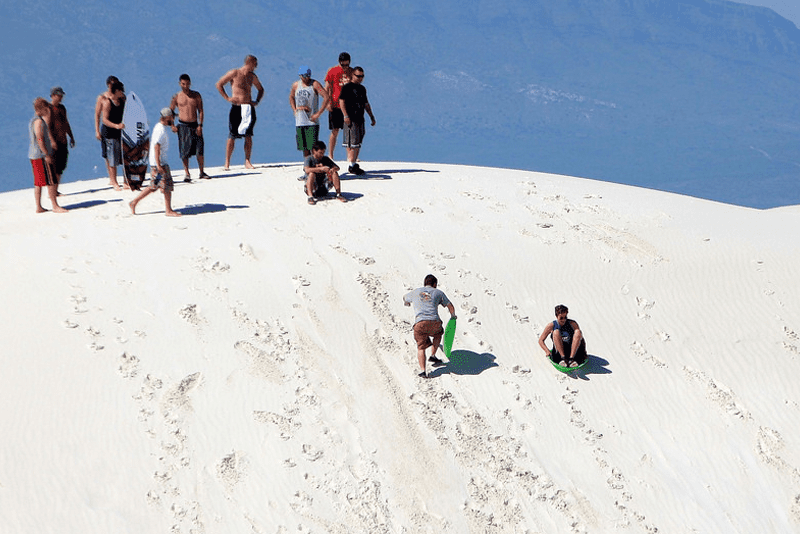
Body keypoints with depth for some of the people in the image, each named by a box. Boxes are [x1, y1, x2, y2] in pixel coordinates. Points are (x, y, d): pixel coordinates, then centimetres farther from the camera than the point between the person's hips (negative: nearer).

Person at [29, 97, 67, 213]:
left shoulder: (33, 121, 17)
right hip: (41, 155, -10)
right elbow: (39, 139, -21)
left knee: (38, 182, 10)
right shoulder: (39, 121, -14)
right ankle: (55, 206, -6)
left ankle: (38, 207, 11)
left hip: (33, 155, 10)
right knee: (51, 182, -7)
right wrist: (47, 155, -21)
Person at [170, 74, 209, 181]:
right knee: (185, 152, -3)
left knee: (200, 150, -4)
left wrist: (200, 125, -5)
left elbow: (200, 111, 5)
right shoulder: (177, 97, 4)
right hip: (183, 126, -1)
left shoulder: (196, 95, 7)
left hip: (195, 125, 1)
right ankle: (187, 174, 6)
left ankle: (202, 172, 9)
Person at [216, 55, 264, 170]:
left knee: (248, 136, -2)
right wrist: (227, 98, -6)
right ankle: (227, 163, 3)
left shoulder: (252, 76, 14)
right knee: (232, 136, -4)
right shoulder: (234, 73, -2)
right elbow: (219, 84, 1)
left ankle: (247, 162, 3)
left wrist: (257, 101, 13)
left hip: (249, 108, 4)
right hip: (236, 108, -4)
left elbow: (261, 89, 30)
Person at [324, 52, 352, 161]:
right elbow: (327, 89, 0)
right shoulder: (332, 71, -2)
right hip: (335, 105, -3)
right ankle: (331, 155, 8)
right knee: (335, 131, -1)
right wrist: (328, 103, -10)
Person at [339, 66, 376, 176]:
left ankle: (354, 164, 16)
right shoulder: (347, 87, -5)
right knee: (353, 143, -10)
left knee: (358, 143, 9)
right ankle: (351, 166, -10)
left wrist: (371, 116, 23)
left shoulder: (362, 89, 18)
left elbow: (366, 103, 26)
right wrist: (346, 115, -20)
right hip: (351, 119, -8)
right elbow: (341, 101, -12)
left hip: (360, 119, 8)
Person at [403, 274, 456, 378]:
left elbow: (405, 298, 45)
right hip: (434, 322, 0)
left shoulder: (415, 292, 24)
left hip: (419, 323, 0)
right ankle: (432, 355, 29)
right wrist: (453, 316, 42)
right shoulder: (438, 293, 19)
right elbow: (450, 306, 23)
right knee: (438, 334, 33)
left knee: (421, 347, 7)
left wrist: (407, 303, 69)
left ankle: (423, 370, -7)